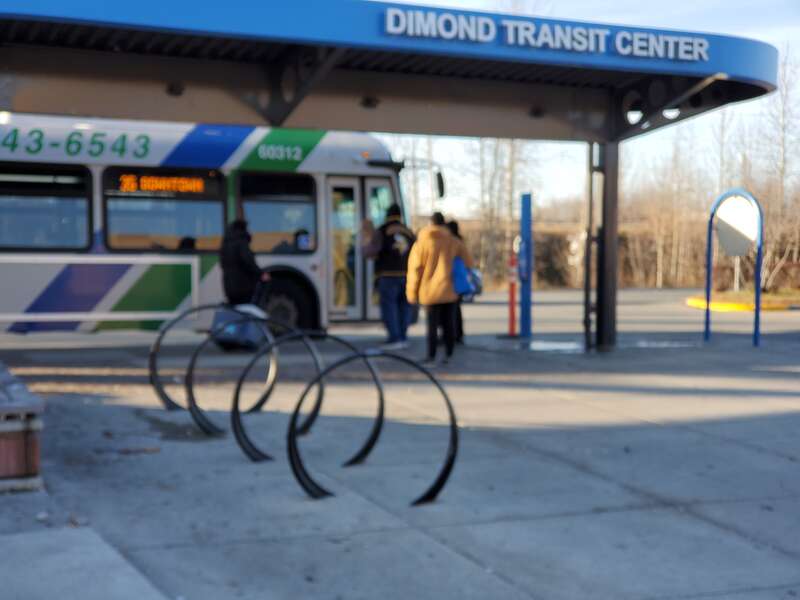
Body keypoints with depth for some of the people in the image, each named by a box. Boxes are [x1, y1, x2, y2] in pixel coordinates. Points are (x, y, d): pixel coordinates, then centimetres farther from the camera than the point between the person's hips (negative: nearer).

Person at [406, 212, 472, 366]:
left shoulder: (422, 243, -3)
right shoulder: (454, 242, 3)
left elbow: (415, 268, -4)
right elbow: (468, 263, 2)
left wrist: (412, 293, 1)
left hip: (430, 291, -2)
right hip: (450, 291, 2)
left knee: (432, 324, 2)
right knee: (449, 323, 8)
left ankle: (431, 356, 1)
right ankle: (448, 355, 10)